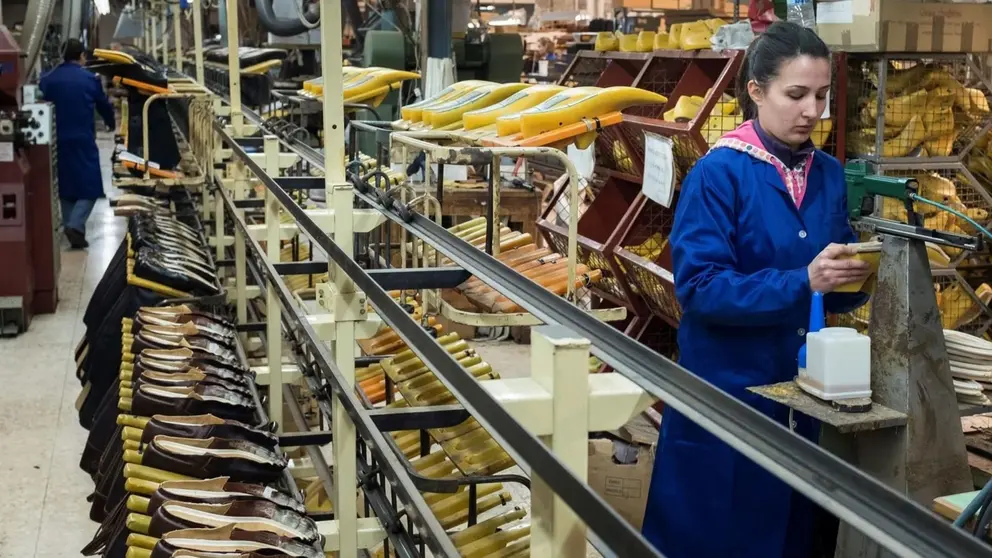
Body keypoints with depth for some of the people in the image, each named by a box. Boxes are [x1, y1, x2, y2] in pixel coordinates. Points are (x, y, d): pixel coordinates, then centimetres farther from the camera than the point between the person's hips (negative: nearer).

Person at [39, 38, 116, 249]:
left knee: (65, 186, 14)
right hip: (83, 140, -4)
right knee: (89, 186, 1)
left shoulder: (48, 79, 2)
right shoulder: (90, 79, -5)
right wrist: (111, 123, 28)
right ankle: (75, 225, -17)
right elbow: (104, 105, 8)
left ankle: (70, 226, 16)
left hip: (58, 140, 4)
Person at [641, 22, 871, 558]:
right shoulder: (718, 175, -13)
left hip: (804, 390, 6)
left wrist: (851, 278, -13)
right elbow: (700, 287, -20)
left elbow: (833, 292, 9)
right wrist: (801, 283, -27)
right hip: (728, 390, -6)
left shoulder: (828, 175, 5)